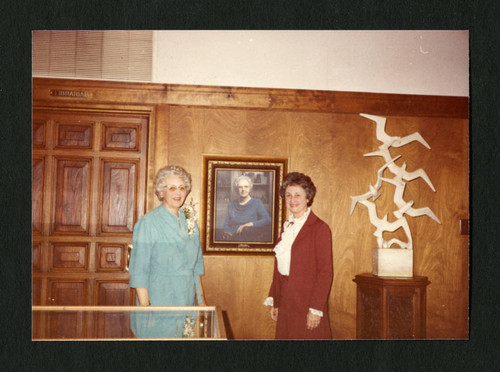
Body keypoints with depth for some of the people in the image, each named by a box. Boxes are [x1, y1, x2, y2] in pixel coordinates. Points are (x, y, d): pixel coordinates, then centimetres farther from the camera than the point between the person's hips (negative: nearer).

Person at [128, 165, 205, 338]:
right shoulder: (148, 223, -10)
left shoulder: (190, 224, 8)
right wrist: (145, 307, -16)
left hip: (186, 307, 5)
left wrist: (201, 300, 12)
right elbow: (139, 272, -12)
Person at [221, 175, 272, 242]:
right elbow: (225, 224, 17)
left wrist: (250, 224, -19)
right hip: (232, 238, 1)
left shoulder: (256, 203, 4)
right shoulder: (231, 205, 18)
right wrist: (226, 232, -6)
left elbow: (268, 220, -9)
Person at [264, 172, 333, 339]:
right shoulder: (287, 227, 12)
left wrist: (316, 308, -16)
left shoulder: (320, 228, -9)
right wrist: (274, 301, 13)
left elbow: (326, 272, -12)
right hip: (286, 304, 6)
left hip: (307, 303, -6)